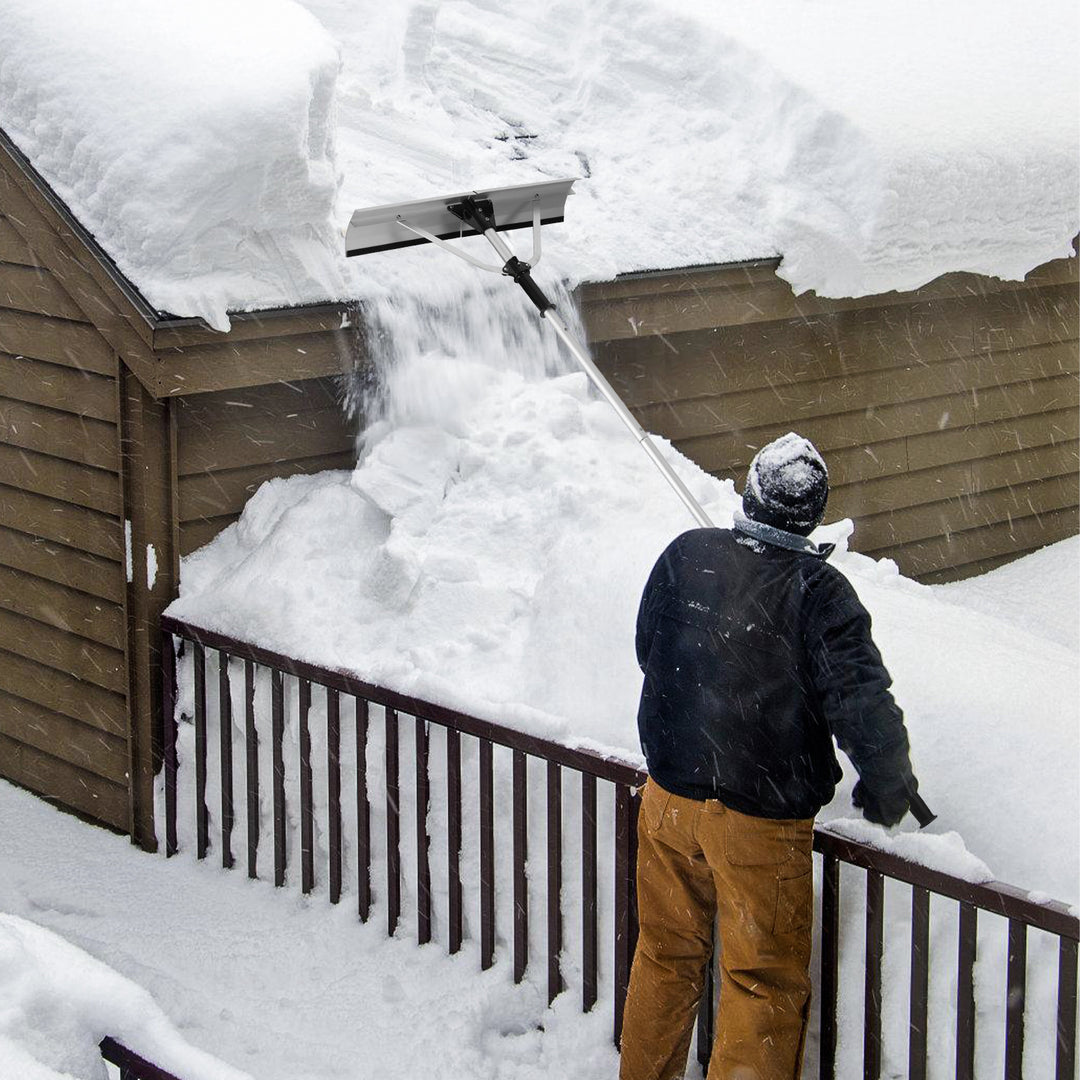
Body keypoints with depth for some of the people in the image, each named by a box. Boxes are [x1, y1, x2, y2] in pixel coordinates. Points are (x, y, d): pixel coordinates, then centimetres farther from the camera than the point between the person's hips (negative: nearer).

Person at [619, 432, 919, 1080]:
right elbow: (863, 705, -20)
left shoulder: (686, 555, -5)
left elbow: (648, 649, 10)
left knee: (666, 956, 21)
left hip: (669, 796, 5)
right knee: (764, 981, 9)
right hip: (762, 817, -5)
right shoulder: (818, 592, -18)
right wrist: (888, 789, -3)